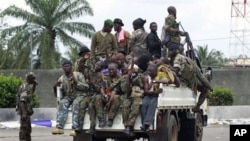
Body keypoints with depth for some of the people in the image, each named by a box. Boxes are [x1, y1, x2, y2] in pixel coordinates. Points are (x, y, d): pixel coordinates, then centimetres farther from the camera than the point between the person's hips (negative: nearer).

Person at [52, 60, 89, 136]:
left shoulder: (78, 75, 2)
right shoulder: (61, 78, 12)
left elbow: (86, 87, -6)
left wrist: (76, 82, -19)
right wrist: (55, 87, -11)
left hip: (80, 95, -3)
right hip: (68, 96, 3)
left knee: (76, 103, -37)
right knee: (62, 103, -30)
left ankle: (75, 128, -44)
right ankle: (59, 127, -40)